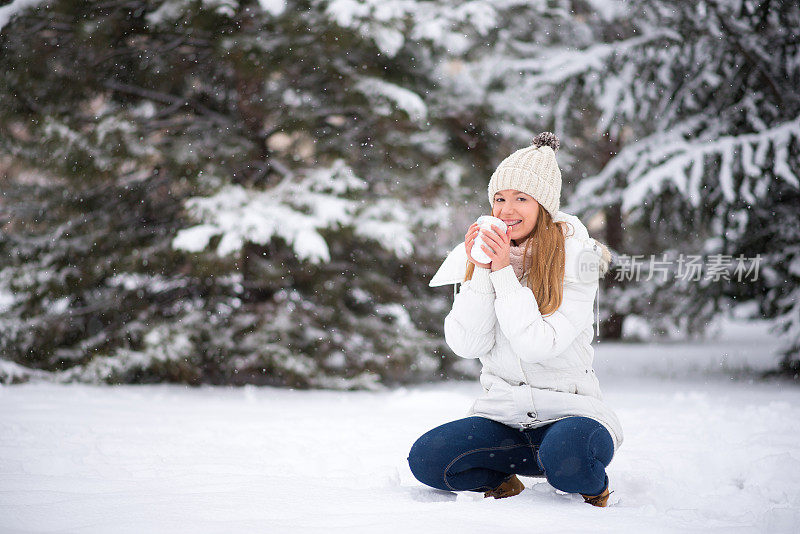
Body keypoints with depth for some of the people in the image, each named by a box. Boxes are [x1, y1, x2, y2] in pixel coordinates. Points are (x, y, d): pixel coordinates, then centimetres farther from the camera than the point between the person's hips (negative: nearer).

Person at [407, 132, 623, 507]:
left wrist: (504, 272, -20)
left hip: (568, 409, -3)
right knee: (426, 459, -22)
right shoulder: (480, 252, 5)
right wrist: (480, 269, -15)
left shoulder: (576, 258, -8)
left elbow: (538, 345, -18)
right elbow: (466, 345, -6)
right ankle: (501, 483, 7)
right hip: (501, 414, 4)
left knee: (566, 457, -37)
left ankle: (594, 486, -1)